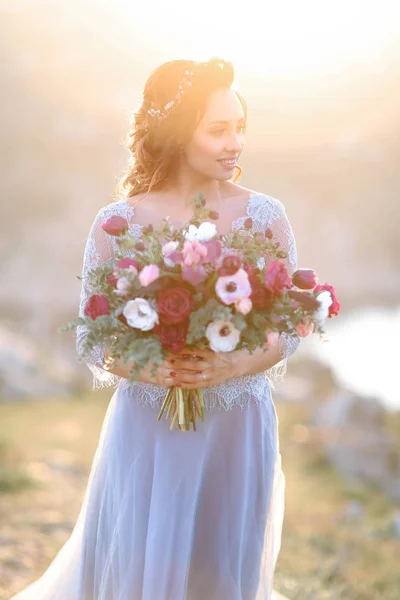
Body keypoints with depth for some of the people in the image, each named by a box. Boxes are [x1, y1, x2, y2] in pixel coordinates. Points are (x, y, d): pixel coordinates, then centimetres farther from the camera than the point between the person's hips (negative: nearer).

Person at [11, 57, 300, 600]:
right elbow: (91, 337, -3)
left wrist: (234, 366, -18)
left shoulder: (265, 216, -3)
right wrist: (150, 370, -22)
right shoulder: (117, 223, -7)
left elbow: (289, 328, 1)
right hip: (147, 432, -1)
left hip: (238, 430, 2)